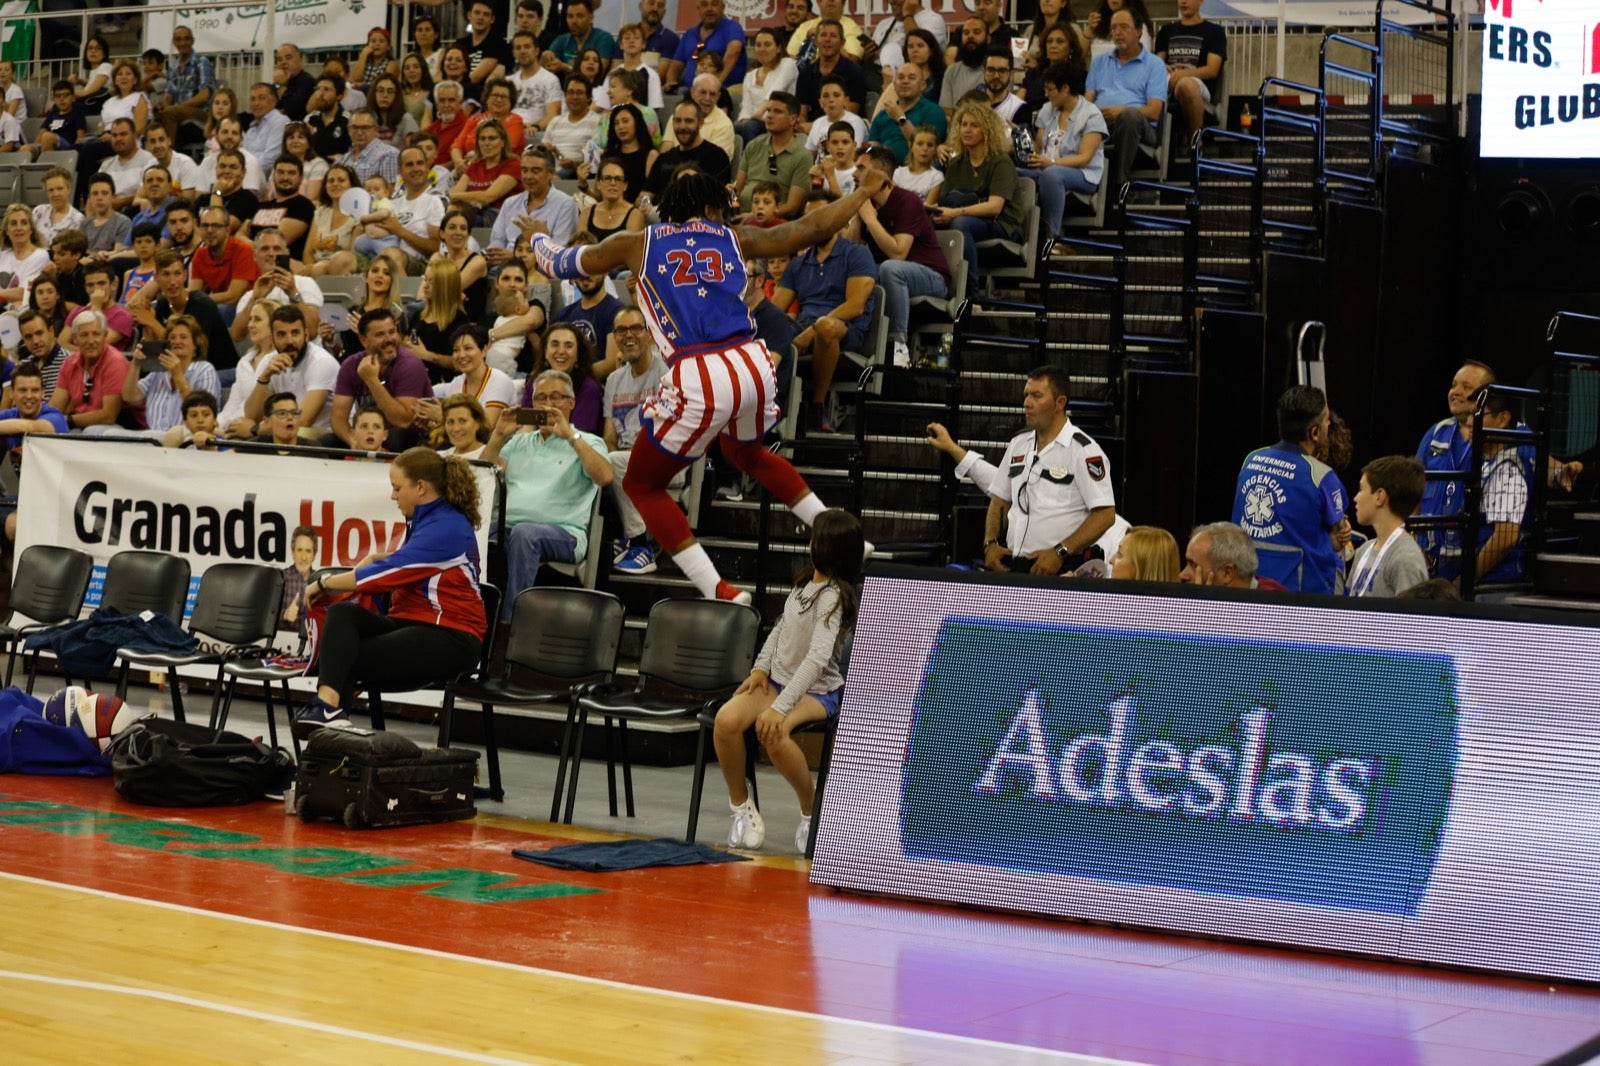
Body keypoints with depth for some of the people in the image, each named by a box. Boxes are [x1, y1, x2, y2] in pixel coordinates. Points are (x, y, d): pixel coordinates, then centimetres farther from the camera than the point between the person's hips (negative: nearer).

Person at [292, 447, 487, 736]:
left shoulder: (446, 527, -13)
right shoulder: (427, 520, 19)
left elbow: (388, 573, -16)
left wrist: (323, 584, -7)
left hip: (450, 639, -9)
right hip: (410, 624, 9)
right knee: (342, 613, -21)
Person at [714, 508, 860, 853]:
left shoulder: (833, 597, -18)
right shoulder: (806, 582, 6)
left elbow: (818, 658, -29)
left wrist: (779, 708, -35)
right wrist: (761, 667, 4)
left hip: (816, 692, -7)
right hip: (777, 679, 7)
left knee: (772, 731, -36)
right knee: (726, 719, -22)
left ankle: (811, 808, -11)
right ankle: (740, 805, -3)